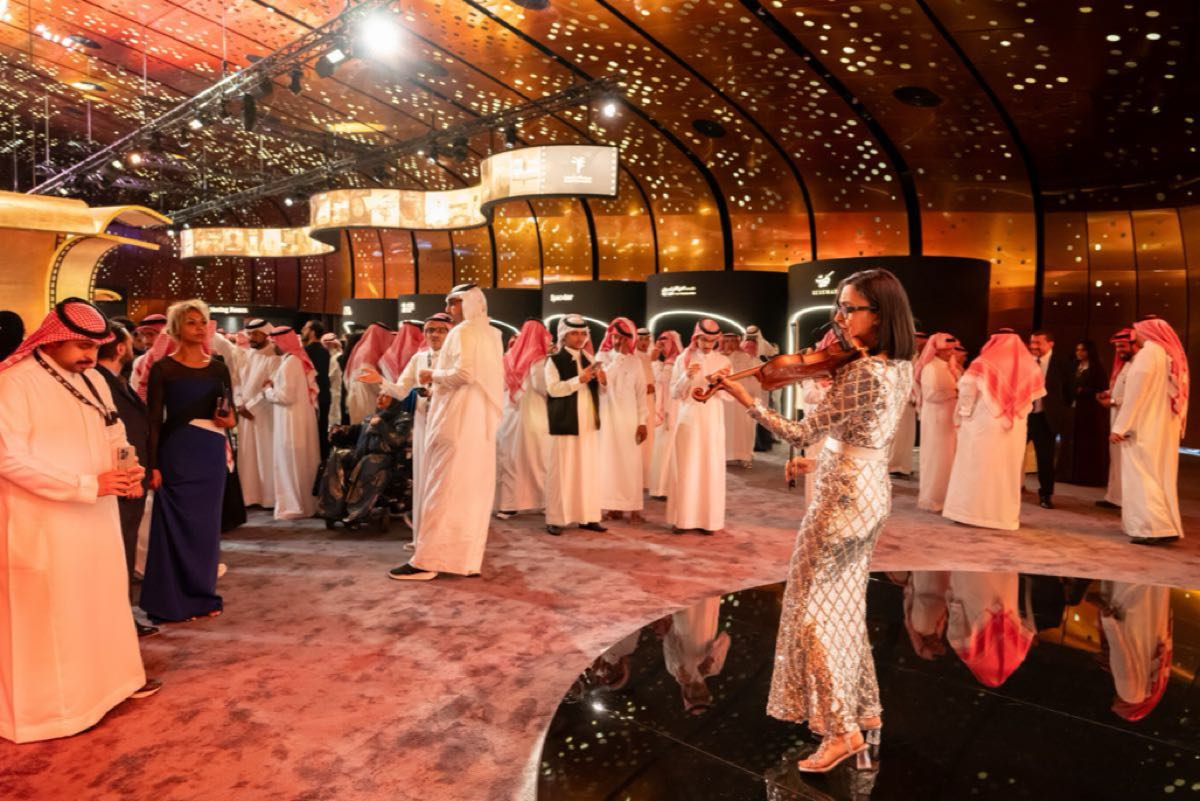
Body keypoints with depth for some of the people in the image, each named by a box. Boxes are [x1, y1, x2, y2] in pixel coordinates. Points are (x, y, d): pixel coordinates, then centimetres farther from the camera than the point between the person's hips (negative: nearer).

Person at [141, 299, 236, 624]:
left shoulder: (218, 368, 9)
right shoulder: (163, 368, -3)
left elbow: (231, 414, 13)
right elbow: (154, 420, -6)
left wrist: (229, 420, -10)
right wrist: (153, 464, -13)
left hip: (211, 455, 4)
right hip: (177, 454, -4)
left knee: (207, 526, 9)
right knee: (176, 526, 1)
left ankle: (202, 595, 22)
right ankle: (173, 602, 13)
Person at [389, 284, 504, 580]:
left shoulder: (463, 331, -9)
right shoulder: (491, 334, 16)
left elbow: (464, 373, -22)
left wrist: (433, 375, -7)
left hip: (458, 419, -9)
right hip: (482, 420, 9)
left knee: (444, 488, -7)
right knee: (474, 489, 9)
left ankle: (427, 561, -3)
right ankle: (468, 558, 13)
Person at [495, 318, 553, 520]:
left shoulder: (510, 357, 9)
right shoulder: (538, 359, -8)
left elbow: (502, 384, 14)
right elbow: (542, 386, -17)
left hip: (508, 416, 5)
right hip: (531, 417, -5)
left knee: (510, 460, 8)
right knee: (536, 461, 3)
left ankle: (506, 504, 9)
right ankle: (545, 502, 7)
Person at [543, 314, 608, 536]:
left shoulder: (589, 359, 14)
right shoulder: (554, 360, -4)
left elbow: (598, 390, 17)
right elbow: (553, 388, -17)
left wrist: (602, 381, -5)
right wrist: (580, 379, -26)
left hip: (589, 423, 6)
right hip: (565, 423, -5)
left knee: (589, 470, 7)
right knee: (562, 471, -2)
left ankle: (588, 516, 14)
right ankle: (556, 519, 4)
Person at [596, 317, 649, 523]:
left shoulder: (635, 361, 7)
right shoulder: (602, 357, 4)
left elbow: (641, 392, 5)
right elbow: (602, 381, -14)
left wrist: (642, 421, -3)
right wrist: (619, 357, -13)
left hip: (629, 417, 0)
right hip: (607, 416, 0)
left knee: (631, 461, -2)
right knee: (609, 460, 1)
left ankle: (634, 508, 1)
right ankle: (613, 506, 8)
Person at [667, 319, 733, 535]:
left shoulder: (723, 361, 5)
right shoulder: (683, 359, 3)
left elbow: (728, 396, 0)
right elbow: (674, 393, -1)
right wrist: (687, 377, -17)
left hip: (712, 423, 1)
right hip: (688, 421, -1)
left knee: (711, 470, 1)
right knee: (685, 470, -1)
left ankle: (708, 519, 9)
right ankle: (683, 518, 6)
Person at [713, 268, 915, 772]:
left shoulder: (859, 372, -23)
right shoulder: (900, 367, 5)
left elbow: (802, 434, -22)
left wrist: (746, 400, -21)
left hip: (845, 495, -9)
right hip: (873, 489, 9)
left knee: (816, 610, 2)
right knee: (845, 605, 20)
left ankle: (842, 728, 10)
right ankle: (865, 710, 31)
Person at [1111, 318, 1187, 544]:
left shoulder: (1147, 354, -12)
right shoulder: (1174, 356, 11)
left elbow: (1134, 394, -16)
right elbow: (1178, 396, 13)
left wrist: (1120, 427, -15)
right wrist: (1179, 426, 16)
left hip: (1145, 428, -8)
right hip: (1167, 428, 8)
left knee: (1142, 476, -4)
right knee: (1161, 476, 12)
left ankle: (1151, 528, -7)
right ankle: (1167, 526, 15)